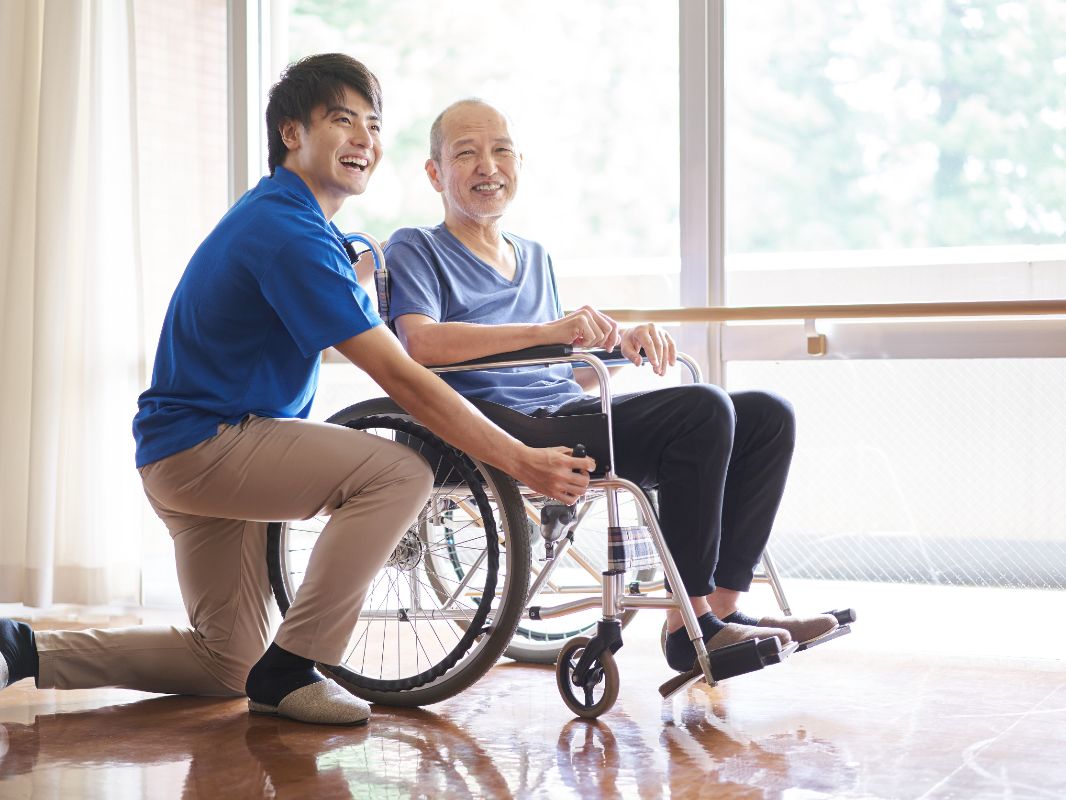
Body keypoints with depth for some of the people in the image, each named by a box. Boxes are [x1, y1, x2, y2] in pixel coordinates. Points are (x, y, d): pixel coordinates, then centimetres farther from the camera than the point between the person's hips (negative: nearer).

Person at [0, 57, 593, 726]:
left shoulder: (284, 216, 14)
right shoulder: (289, 232, -19)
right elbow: (399, 377, -25)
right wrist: (522, 461, -26)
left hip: (181, 453, 11)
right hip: (202, 446, -11)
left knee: (227, 665, 17)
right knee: (399, 471, -27)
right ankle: (290, 672, -17)